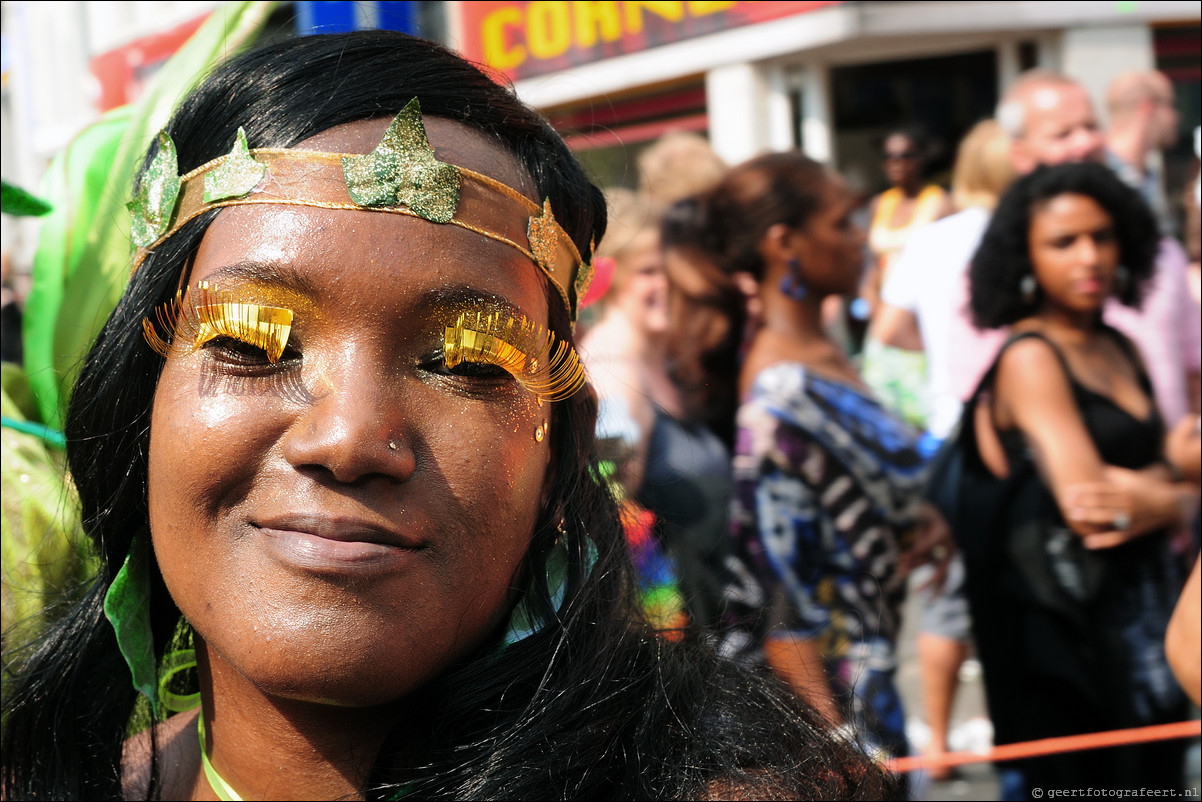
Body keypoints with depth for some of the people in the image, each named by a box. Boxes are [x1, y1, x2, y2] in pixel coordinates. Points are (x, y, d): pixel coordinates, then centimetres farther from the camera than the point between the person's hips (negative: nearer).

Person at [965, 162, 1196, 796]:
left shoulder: (1119, 350, 11)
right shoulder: (1030, 357, -12)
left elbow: (1166, 478, 10)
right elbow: (1082, 503, -18)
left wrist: (1153, 503, -12)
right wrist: (1169, 496, -1)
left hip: (1144, 602, 7)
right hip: (1070, 618, -7)